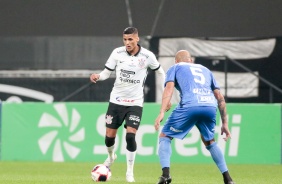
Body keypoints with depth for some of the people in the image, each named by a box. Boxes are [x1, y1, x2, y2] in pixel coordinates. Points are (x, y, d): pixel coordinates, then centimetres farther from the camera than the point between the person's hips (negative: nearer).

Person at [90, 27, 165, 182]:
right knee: (109, 135, 5)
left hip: (135, 103, -2)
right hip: (116, 100, 2)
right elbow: (107, 72, 1)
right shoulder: (117, 53, -6)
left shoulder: (148, 56, -9)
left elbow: (160, 72, 7)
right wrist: (98, 76, -22)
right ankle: (111, 156, 40)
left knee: (130, 135, -15)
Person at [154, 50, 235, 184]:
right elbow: (220, 97, 27)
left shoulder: (174, 68, 24)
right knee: (209, 141, 28)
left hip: (189, 106, -4)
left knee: (164, 136, 12)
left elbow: (169, 88, 4)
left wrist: (162, 112, -7)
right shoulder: (205, 70, 35)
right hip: (211, 107, 4)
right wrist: (225, 123, 28)